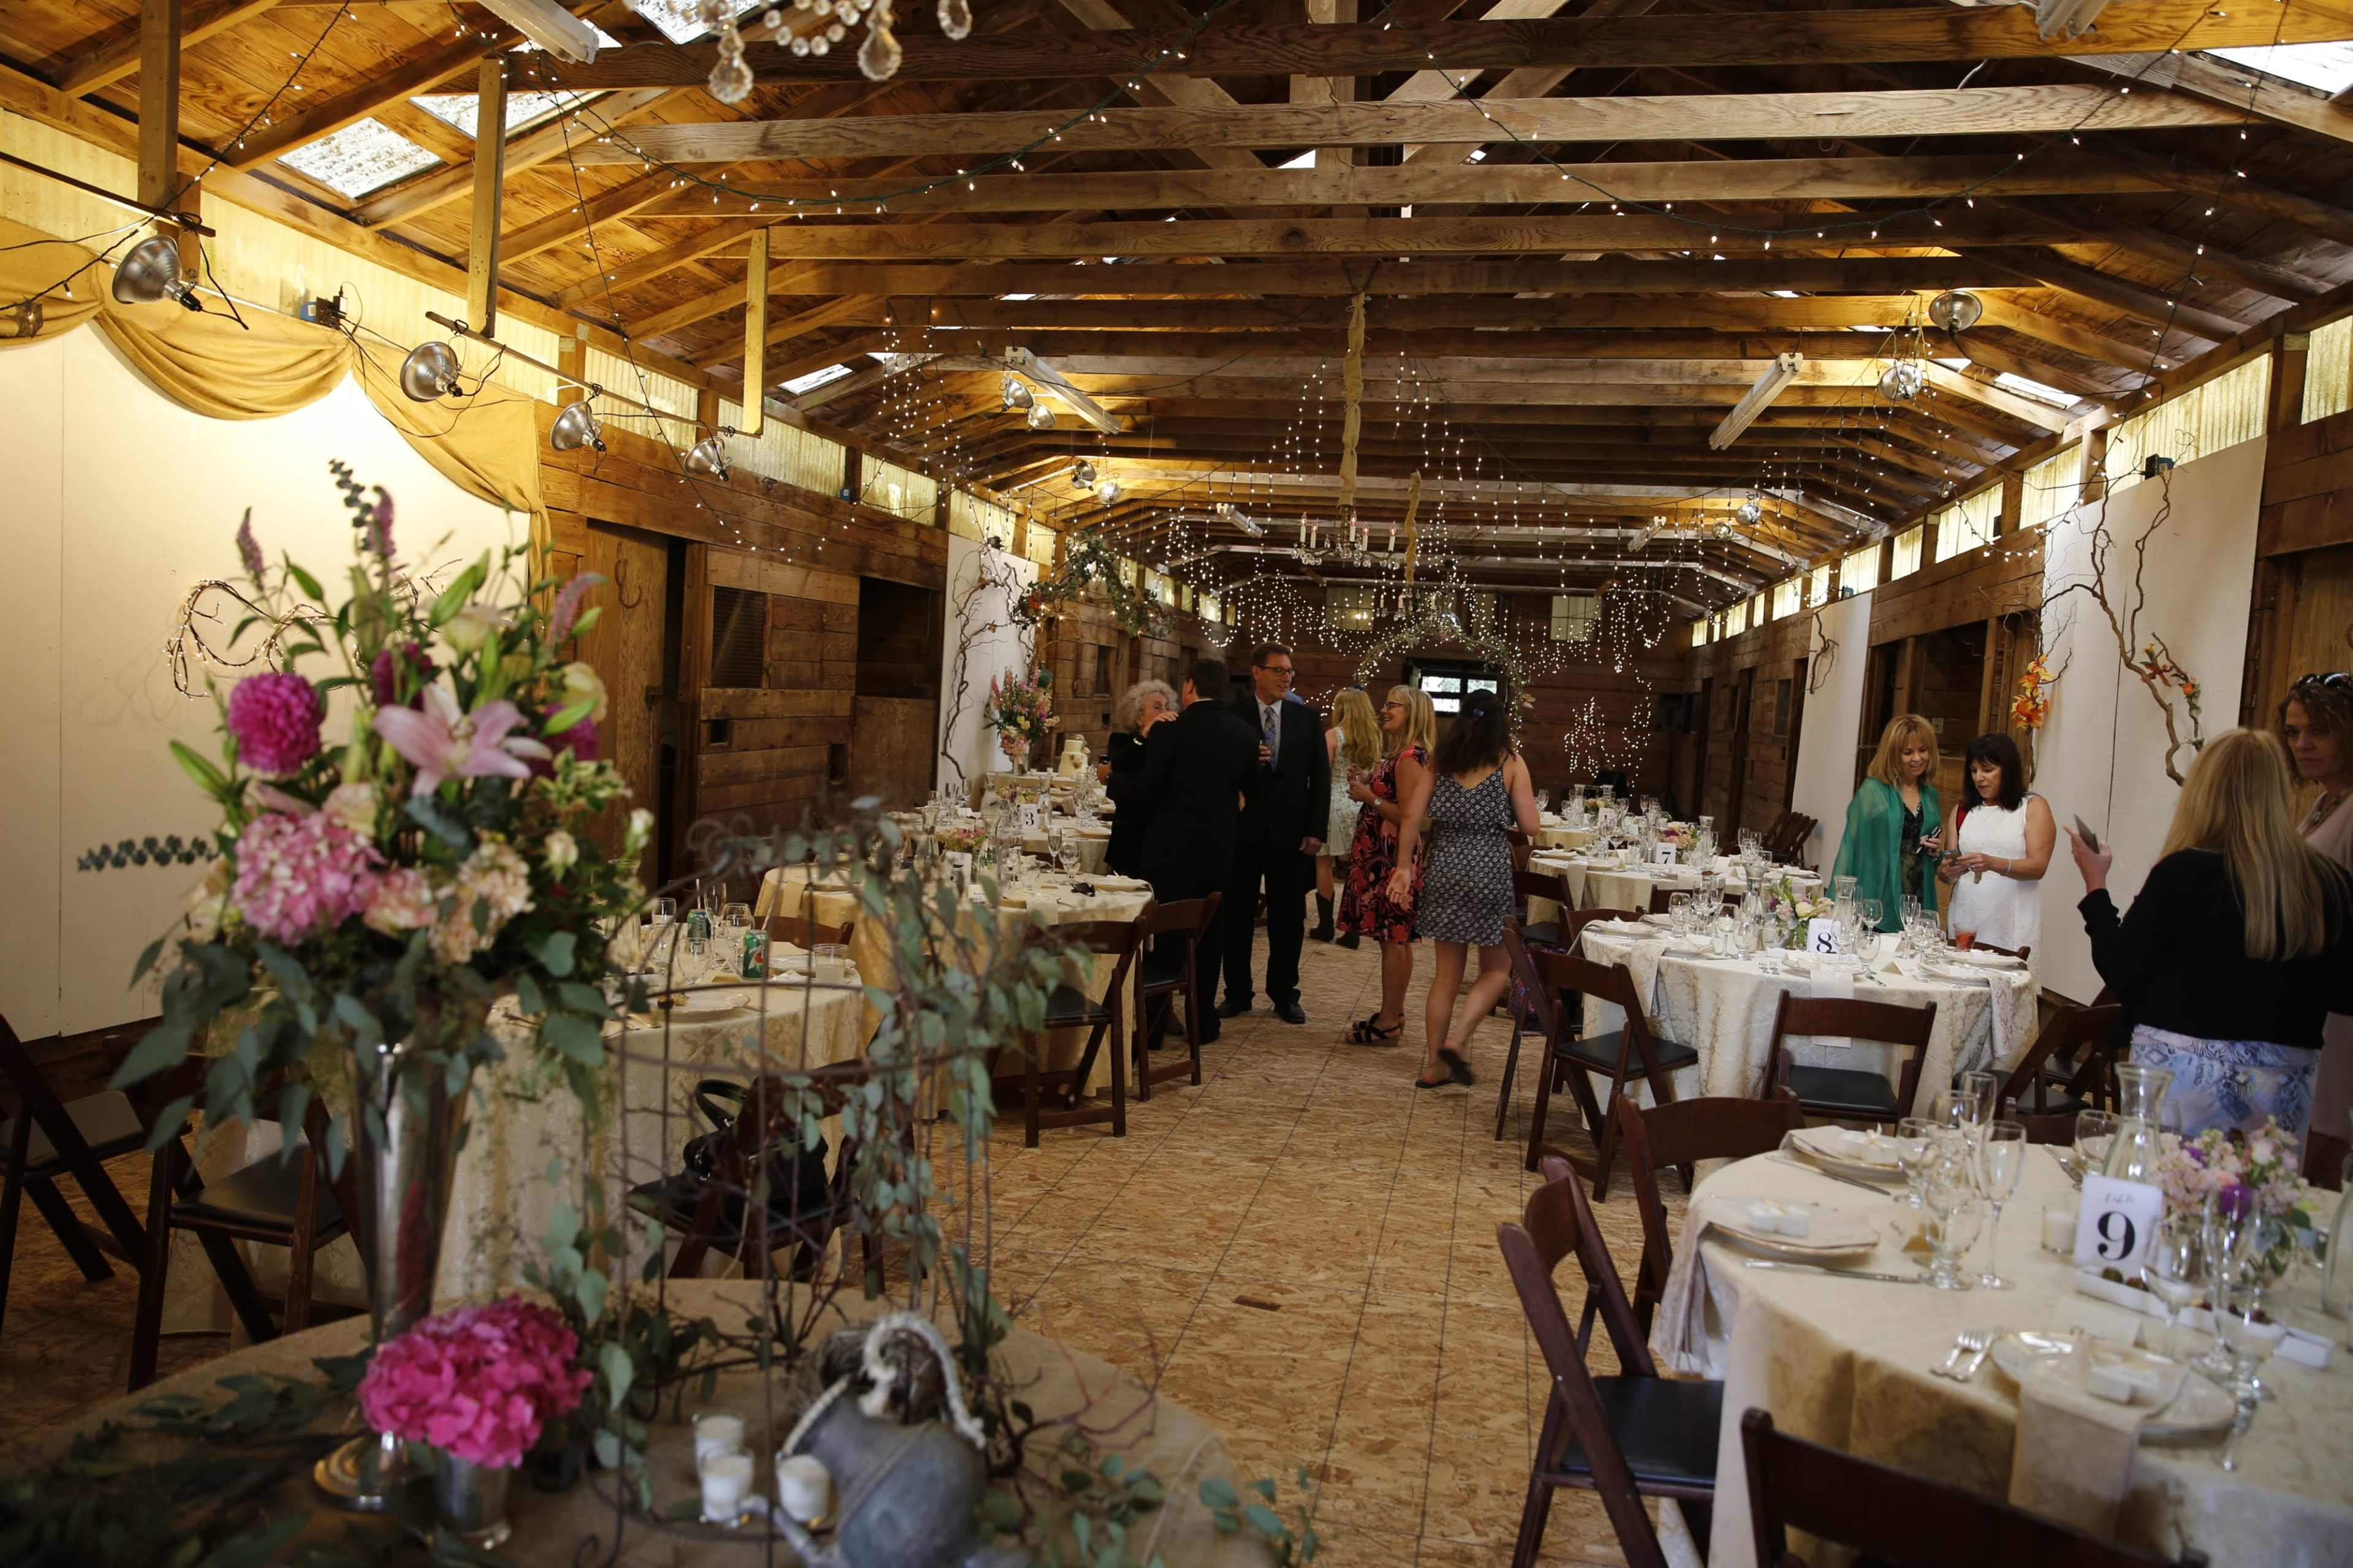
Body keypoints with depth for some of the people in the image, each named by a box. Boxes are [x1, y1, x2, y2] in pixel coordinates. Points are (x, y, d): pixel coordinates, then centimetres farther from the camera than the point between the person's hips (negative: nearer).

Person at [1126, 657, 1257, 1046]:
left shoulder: (1168, 729, -13)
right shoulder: (1244, 733, 0)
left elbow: (1144, 789, -13)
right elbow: (1249, 786, 10)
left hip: (1172, 847, -4)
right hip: (1220, 849, 4)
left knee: (1164, 933, 5)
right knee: (1207, 936, 15)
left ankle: (1154, 1023, 9)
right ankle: (1203, 1019, 21)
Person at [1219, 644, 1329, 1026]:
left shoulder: (1307, 718, 5)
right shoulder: (1233, 716, -2)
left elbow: (1321, 776, 6)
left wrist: (1315, 830, -1)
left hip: (1291, 833, 2)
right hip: (1243, 831, -2)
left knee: (1289, 918, 7)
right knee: (1237, 916, 7)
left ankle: (1284, 993, 20)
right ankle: (1237, 993, 19)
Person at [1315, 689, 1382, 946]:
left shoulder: (1333, 735, -8)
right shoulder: (1374, 738, 6)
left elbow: (1322, 773, -11)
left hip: (1334, 802, -4)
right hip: (1361, 804, 5)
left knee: (1324, 864, 8)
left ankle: (1325, 926, 11)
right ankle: (1352, 930, 9)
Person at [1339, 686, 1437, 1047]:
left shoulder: (1409, 759, -16)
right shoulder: (1400, 755, 16)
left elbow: (1409, 817, -22)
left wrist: (1369, 797, -14)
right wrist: (1367, 785, 9)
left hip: (1394, 860, -11)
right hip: (1385, 857, 11)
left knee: (1393, 939, -5)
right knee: (1397, 939, 15)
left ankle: (1388, 1023, 1)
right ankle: (1393, 1013, 22)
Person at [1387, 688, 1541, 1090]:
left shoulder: (1441, 760, 6)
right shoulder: (1511, 762, -2)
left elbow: (1412, 815, 1)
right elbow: (1530, 827, -3)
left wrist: (1405, 866, 7)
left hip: (1444, 868, 4)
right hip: (1490, 871, -4)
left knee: (1446, 973, 12)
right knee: (1497, 970, 11)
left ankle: (1434, 1064, 15)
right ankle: (1457, 1041, -8)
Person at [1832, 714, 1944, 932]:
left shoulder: (1931, 796, 13)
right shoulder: (1872, 791, -4)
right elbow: (1852, 847, -5)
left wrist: (1937, 852, 2)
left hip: (1918, 903, 5)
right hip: (1877, 902, -5)